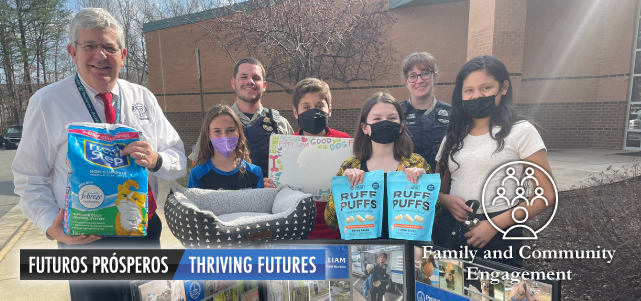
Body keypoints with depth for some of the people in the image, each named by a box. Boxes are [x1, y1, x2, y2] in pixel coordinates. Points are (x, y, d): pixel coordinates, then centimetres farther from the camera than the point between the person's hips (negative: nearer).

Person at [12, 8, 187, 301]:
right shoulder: (46, 102, -5)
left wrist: (155, 161, -21)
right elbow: (29, 179, -2)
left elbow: (179, 161, 0)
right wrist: (52, 226, -18)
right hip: (85, 240, -3)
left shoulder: (144, 98, 1)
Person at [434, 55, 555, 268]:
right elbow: (437, 189, 13)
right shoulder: (453, 136, 10)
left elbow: (546, 195, -7)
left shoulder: (521, 131, -3)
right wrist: (446, 200, -10)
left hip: (499, 235, -4)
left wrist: (495, 225, -15)